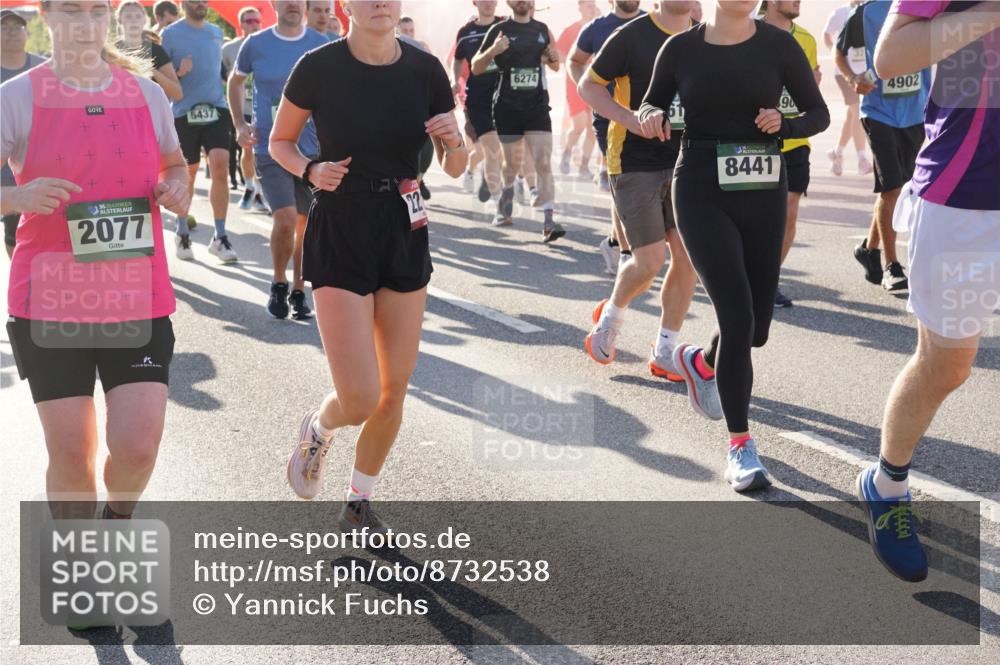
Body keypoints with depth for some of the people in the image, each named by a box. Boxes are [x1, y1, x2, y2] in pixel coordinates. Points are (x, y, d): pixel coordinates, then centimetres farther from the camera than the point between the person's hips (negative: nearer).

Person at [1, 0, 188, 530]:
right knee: (70, 454, 2)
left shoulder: (147, 92, 5)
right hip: (51, 303, -1)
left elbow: (173, 165, 22)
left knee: (137, 448, -6)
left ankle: (117, 516, 29)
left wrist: (176, 188, -1)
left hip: (137, 300, 2)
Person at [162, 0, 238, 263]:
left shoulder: (216, 32, 13)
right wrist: (179, 72, -18)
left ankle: (220, 237, -8)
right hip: (184, 112, -2)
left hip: (216, 108, 2)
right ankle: (182, 234, 25)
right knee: (188, 174, 6)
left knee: (220, 167, -13)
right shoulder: (171, 34, 0)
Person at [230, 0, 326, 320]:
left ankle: (298, 292, 25)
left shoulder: (321, 45, 0)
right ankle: (279, 284, 7)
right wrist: (240, 124, 4)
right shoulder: (256, 45, -1)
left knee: (307, 225, 8)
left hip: (313, 149, 2)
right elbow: (235, 82, 15)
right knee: (286, 219, -16)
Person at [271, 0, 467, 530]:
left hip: (405, 236, 4)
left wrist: (453, 140, -16)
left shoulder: (425, 70, -2)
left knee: (394, 390, 8)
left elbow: (454, 169, 6)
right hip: (339, 234, -4)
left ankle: (358, 504, 29)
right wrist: (312, 171, -15)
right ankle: (316, 431, 25)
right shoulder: (319, 67, -10)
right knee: (360, 397, -12)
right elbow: (280, 142, 5)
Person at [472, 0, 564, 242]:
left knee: (544, 163, -11)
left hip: (537, 106, 1)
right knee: (512, 164, 11)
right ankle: (505, 210, 34)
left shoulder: (542, 29, 9)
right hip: (507, 106, -1)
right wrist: (492, 51, -18)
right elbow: (476, 68, 1)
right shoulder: (499, 30, 0)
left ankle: (548, 222, -17)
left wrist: (555, 58, -1)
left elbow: (554, 66, 22)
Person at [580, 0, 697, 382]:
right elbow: (588, 86, -4)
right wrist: (631, 119, -17)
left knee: (687, 257, -1)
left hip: (683, 164, 5)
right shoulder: (632, 36, -9)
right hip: (635, 164, -5)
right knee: (650, 261, -7)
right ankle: (611, 315, 25)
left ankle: (664, 354, 12)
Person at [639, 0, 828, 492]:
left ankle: (700, 361, 43)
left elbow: (818, 114, 6)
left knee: (755, 327, 7)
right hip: (702, 194, -2)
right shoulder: (681, 49, 0)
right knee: (737, 316, -16)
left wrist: (784, 125, -15)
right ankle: (740, 445, -4)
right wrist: (650, 117, -9)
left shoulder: (779, 45, -1)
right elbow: (652, 103, 14)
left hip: (763, 194, 2)